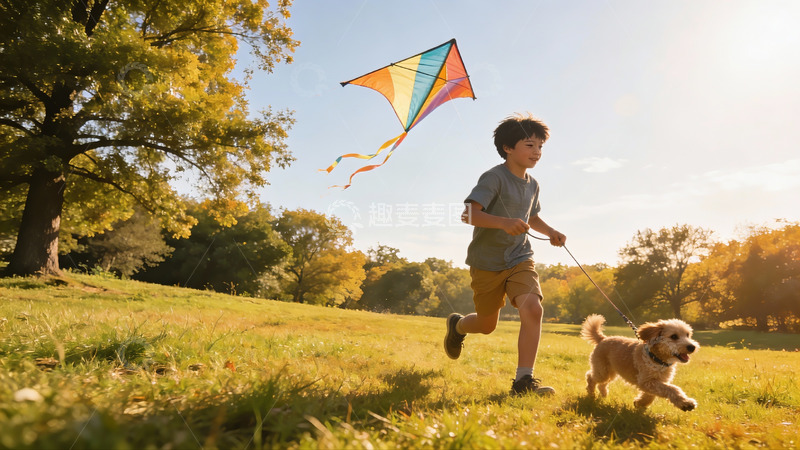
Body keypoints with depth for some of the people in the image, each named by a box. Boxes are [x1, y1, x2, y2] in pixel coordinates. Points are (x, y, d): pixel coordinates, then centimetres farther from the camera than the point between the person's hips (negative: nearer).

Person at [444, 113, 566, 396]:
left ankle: (523, 380, -13)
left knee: (533, 309, -20)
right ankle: (456, 325, 46)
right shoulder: (494, 178, -15)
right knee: (487, 325, 10)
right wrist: (503, 222, -42)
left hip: (519, 258, 5)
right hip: (487, 262, -5)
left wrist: (550, 232, 8)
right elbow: (469, 214, -27)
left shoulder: (532, 185, 9)